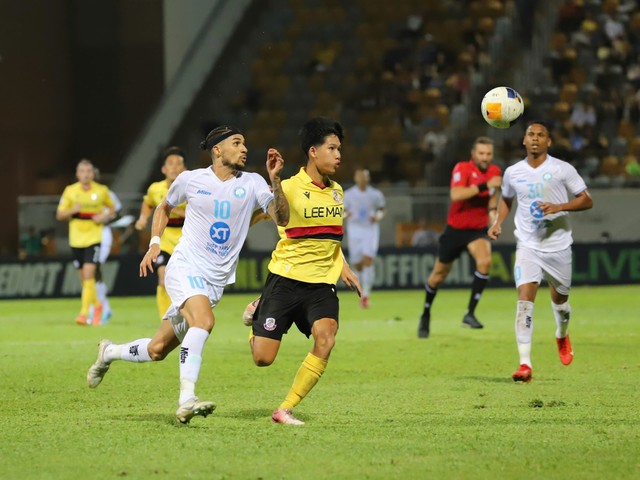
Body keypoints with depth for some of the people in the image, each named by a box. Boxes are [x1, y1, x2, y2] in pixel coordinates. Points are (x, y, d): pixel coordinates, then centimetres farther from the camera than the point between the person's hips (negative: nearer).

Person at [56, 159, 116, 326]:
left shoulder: (102, 191, -1)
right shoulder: (70, 191, 1)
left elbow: (112, 207, 15)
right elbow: (59, 215, 4)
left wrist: (105, 216, -6)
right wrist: (72, 210, -16)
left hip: (93, 238, -3)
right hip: (76, 239, 3)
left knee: (89, 274, -16)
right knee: (83, 277, 10)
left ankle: (84, 313, -17)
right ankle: (96, 305, 34)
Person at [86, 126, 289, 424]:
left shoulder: (252, 184, 2)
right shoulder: (191, 180, 0)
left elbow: (281, 218, -11)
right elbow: (164, 208, 20)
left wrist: (275, 179, -22)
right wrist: (154, 244, 8)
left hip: (216, 281, 4)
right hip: (185, 268, -4)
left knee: (157, 350, 7)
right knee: (204, 320, -33)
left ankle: (109, 353, 36)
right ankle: (186, 401, -38)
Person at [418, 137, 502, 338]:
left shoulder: (494, 171, -1)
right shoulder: (462, 169, -18)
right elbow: (455, 195, -36)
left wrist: (492, 211, 0)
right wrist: (484, 185, -40)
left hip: (478, 230, 3)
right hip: (455, 229, -3)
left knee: (485, 261, -27)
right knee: (439, 274, 10)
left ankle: (470, 313, -20)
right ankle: (426, 314, 36)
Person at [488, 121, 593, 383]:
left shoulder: (562, 169, -5)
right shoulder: (513, 173, 3)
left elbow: (586, 201, -4)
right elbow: (506, 199, 23)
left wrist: (559, 207, -20)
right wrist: (498, 222, 5)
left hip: (558, 246, 0)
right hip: (527, 246, 0)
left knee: (559, 300, 15)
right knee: (524, 300, -17)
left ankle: (562, 336, 51)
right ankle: (525, 364, -21)